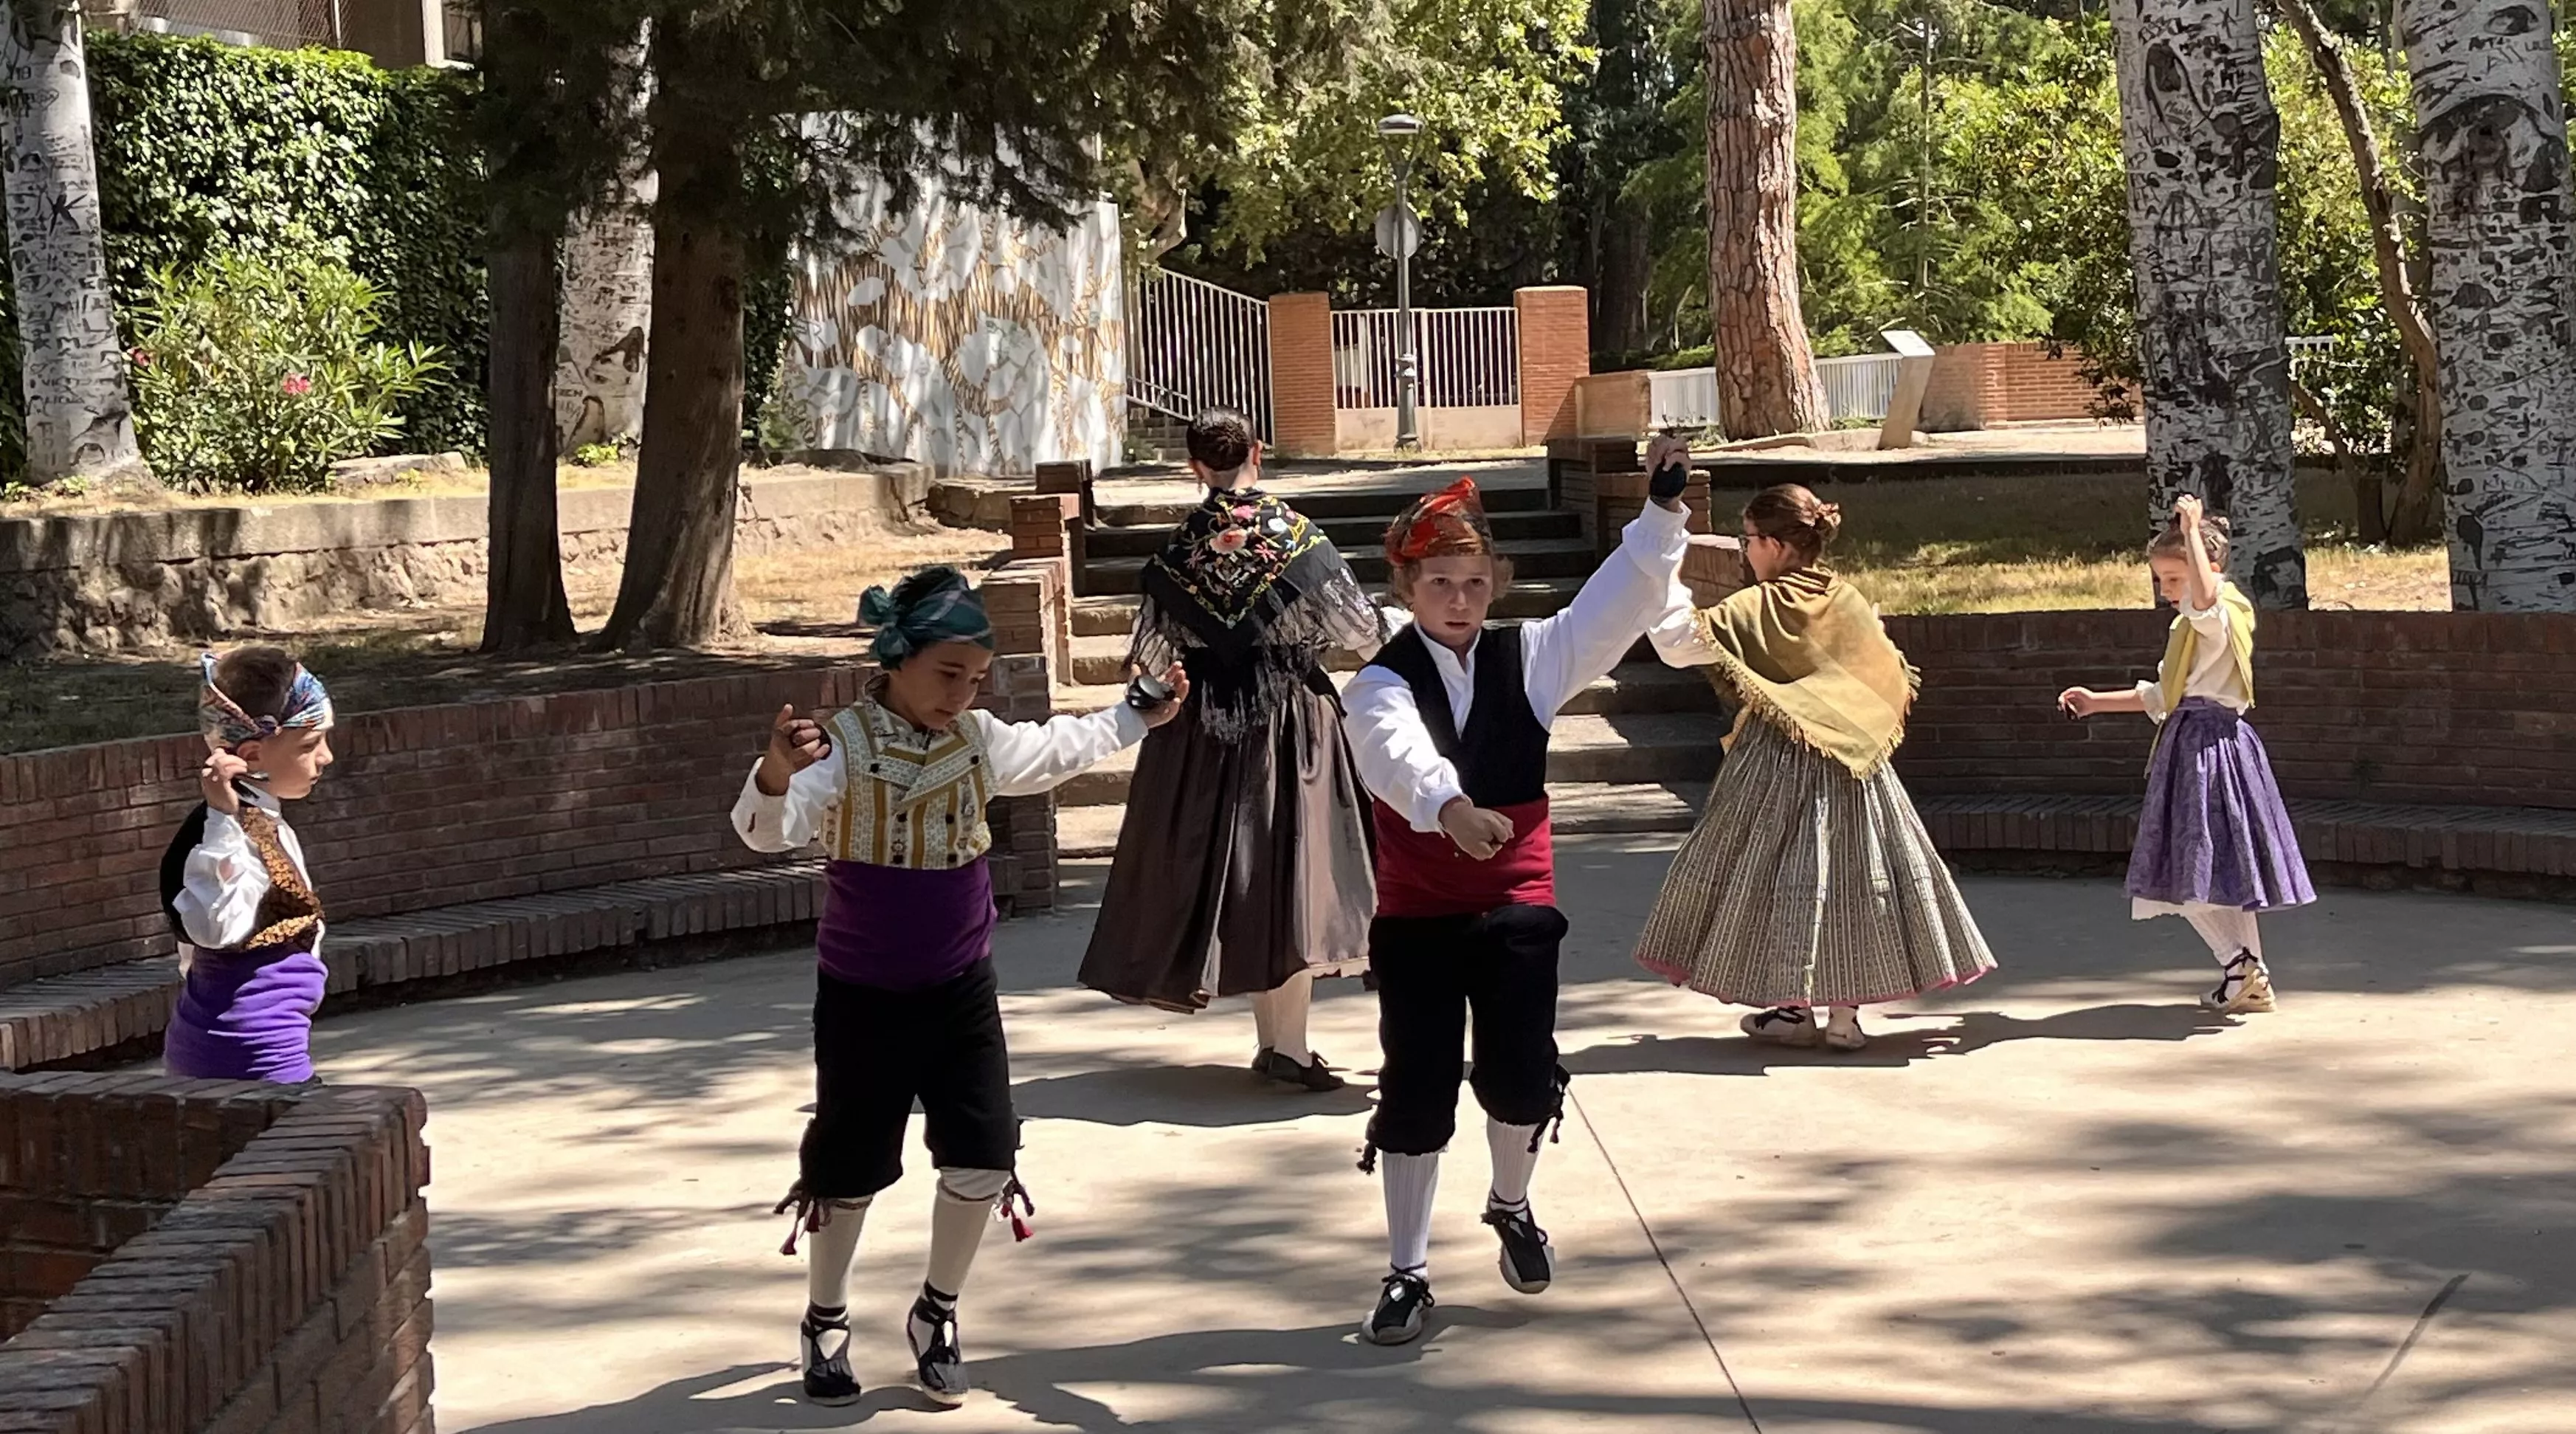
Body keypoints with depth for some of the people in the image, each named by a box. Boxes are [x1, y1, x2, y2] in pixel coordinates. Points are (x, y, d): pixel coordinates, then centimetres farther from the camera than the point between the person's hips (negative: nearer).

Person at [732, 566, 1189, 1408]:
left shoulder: (979, 740, 1)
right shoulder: (842, 747, -19)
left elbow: (1055, 750, 23)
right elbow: (767, 829, -35)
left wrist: (1137, 717, 28)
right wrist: (775, 773, -56)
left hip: (961, 989, 5)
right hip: (863, 997, -5)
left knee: (983, 1158, -1)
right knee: (852, 1168, 7)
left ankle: (937, 1316, 21)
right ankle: (825, 1324, 28)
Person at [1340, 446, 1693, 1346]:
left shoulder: (1528, 660, 3)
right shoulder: (1382, 686, -9)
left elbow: (1621, 604, -8)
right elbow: (1404, 756, -32)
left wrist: (1663, 514, -22)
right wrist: (1452, 809, -53)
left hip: (1517, 907, 2)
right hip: (1417, 914, -2)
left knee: (1521, 1076, 2)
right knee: (1416, 1090, 1)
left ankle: (1511, 1205, 35)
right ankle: (1407, 1271, 12)